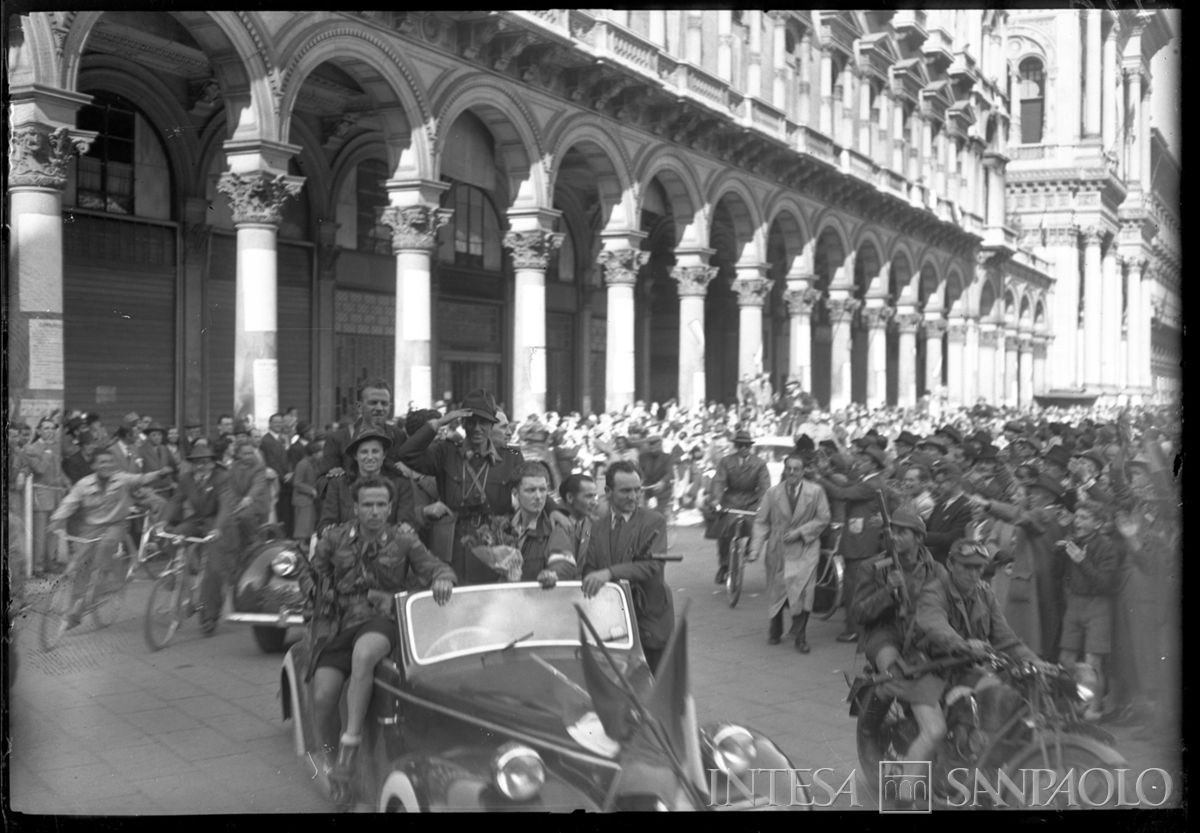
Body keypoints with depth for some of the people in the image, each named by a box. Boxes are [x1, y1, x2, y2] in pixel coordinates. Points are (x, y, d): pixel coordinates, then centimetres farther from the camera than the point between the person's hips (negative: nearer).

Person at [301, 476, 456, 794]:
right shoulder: (334, 539, 11)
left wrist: (442, 579, -22)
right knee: (323, 698, -17)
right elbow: (309, 577, 21)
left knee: (363, 654, -39)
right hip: (341, 626, 2)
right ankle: (329, 757, 13)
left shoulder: (404, 541, 8)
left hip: (383, 621, -2)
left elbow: (436, 568, 0)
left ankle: (351, 744, -30)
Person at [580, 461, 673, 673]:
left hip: (649, 618, -3)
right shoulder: (597, 523, 8)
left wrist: (610, 573, -32)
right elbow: (587, 568, 7)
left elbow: (654, 566, -20)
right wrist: (592, 580, -17)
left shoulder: (654, 522, -6)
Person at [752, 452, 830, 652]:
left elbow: (823, 519, 0)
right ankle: (775, 630, 32)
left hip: (805, 548, -2)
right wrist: (756, 547, -8)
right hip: (777, 548, 2)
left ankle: (799, 634, 1)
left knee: (803, 590, -15)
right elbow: (761, 521, 3)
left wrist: (800, 532, -12)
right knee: (776, 589, 9)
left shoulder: (816, 491, -1)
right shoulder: (773, 492, 2)